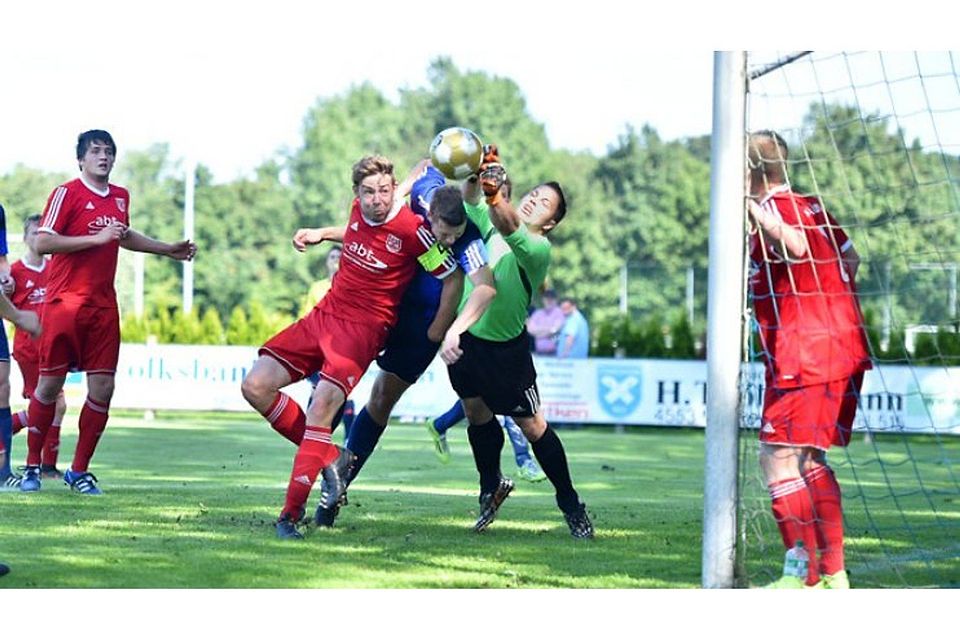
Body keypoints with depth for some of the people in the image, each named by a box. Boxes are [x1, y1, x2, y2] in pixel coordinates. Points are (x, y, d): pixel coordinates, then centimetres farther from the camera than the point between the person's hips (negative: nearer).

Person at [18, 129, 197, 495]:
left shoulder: (121, 197, 13)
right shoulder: (67, 193, -8)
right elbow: (43, 242, -16)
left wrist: (168, 250, 34)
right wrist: (96, 238, -20)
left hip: (103, 306, 6)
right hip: (65, 301, -6)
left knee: (102, 388, -1)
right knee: (50, 384, 0)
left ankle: (79, 471, 10)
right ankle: (32, 467, 13)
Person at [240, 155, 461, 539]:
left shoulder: (412, 229, -17)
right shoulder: (359, 210, 3)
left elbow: (452, 278, -10)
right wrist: (322, 233, 22)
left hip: (364, 328, -7)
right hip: (325, 314, 7)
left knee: (323, 404, -27)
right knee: (256, 387, -4)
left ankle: (291, 513, -23)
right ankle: (329, 456, 8)